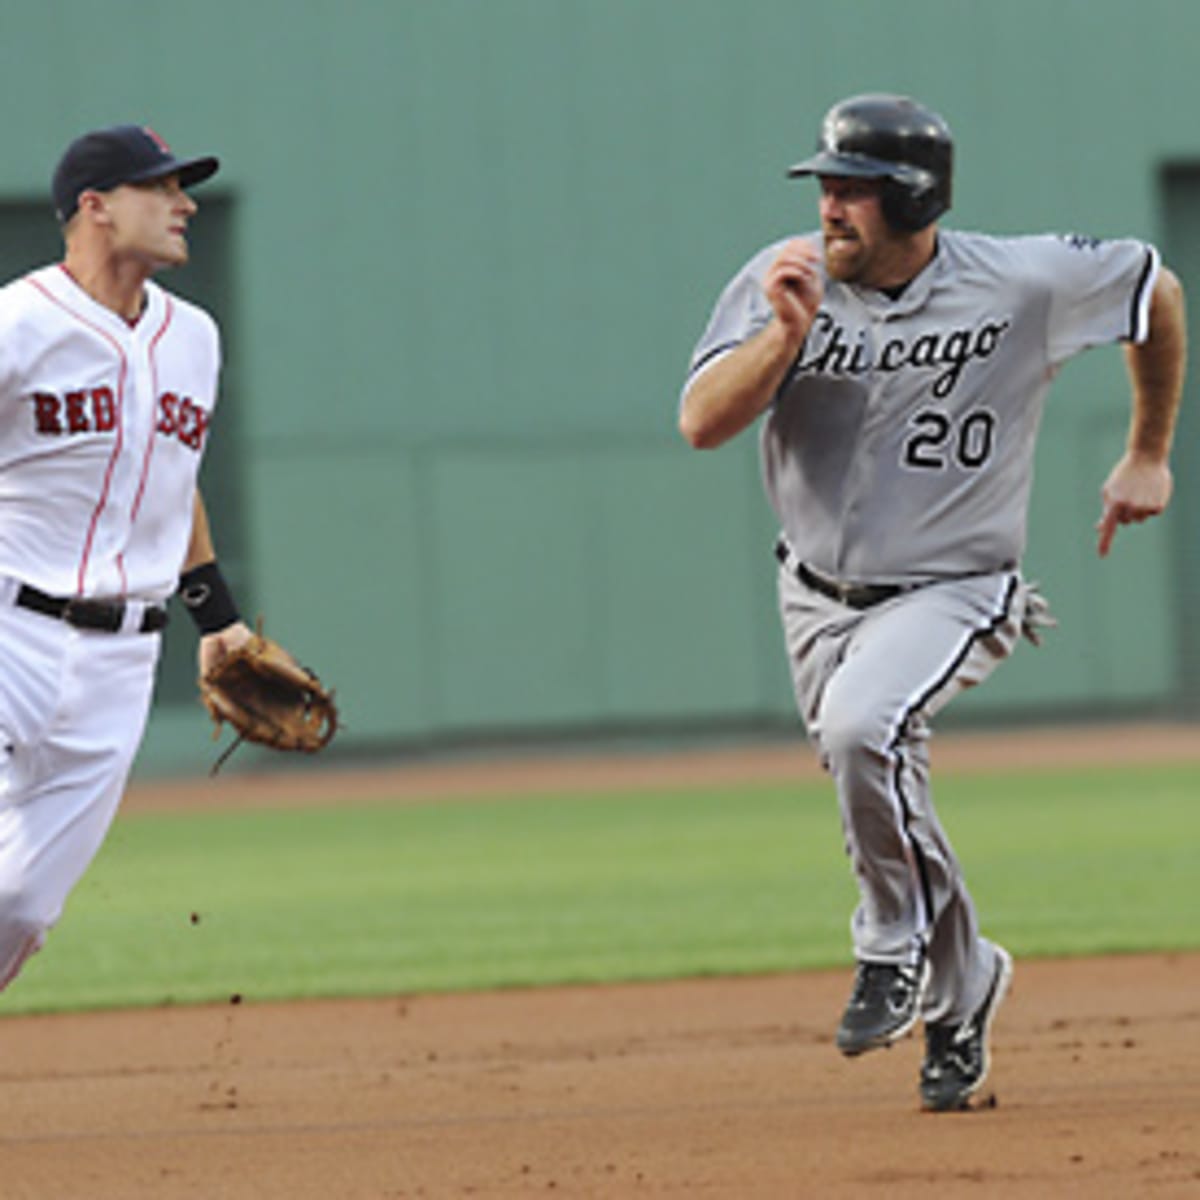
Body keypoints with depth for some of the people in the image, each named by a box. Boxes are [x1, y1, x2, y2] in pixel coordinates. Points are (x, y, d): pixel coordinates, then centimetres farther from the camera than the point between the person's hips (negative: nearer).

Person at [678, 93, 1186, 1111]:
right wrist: (788, 333, -33)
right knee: (883, 808, 13)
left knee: (861, 724, -32)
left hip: (953, 590, -4)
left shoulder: (1024, 285, -15)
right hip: (820, 596, 4)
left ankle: (896, 945, -9)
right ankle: (962, 989, 41)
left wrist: (1149, 456, 12)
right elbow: (701, 421, -18)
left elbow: (1156, 290, 3)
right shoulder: (785, 282, -10)